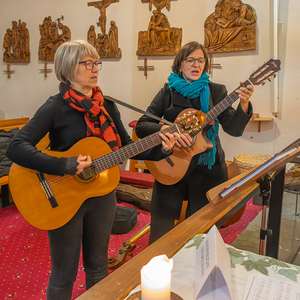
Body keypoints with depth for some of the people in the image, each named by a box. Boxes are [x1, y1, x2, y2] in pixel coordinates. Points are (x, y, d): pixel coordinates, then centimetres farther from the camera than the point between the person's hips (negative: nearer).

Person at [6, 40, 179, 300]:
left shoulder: (107, 105, 4)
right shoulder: (56, 107, -14)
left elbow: (127, 147, 6)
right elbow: (16, 148, -23)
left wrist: (160, 149, -9)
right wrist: (66, 166, -30)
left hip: (102, 196, 5)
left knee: (98, 266, 21)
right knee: (64, 274, 12)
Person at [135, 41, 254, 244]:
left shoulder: (216, 91, 3)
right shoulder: (169, 92, 0)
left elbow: (234, 129, -7)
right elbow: (141, 126, -6)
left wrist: (244, 104, -25)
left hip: (207, 168, 1)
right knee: (160, 230, 6)